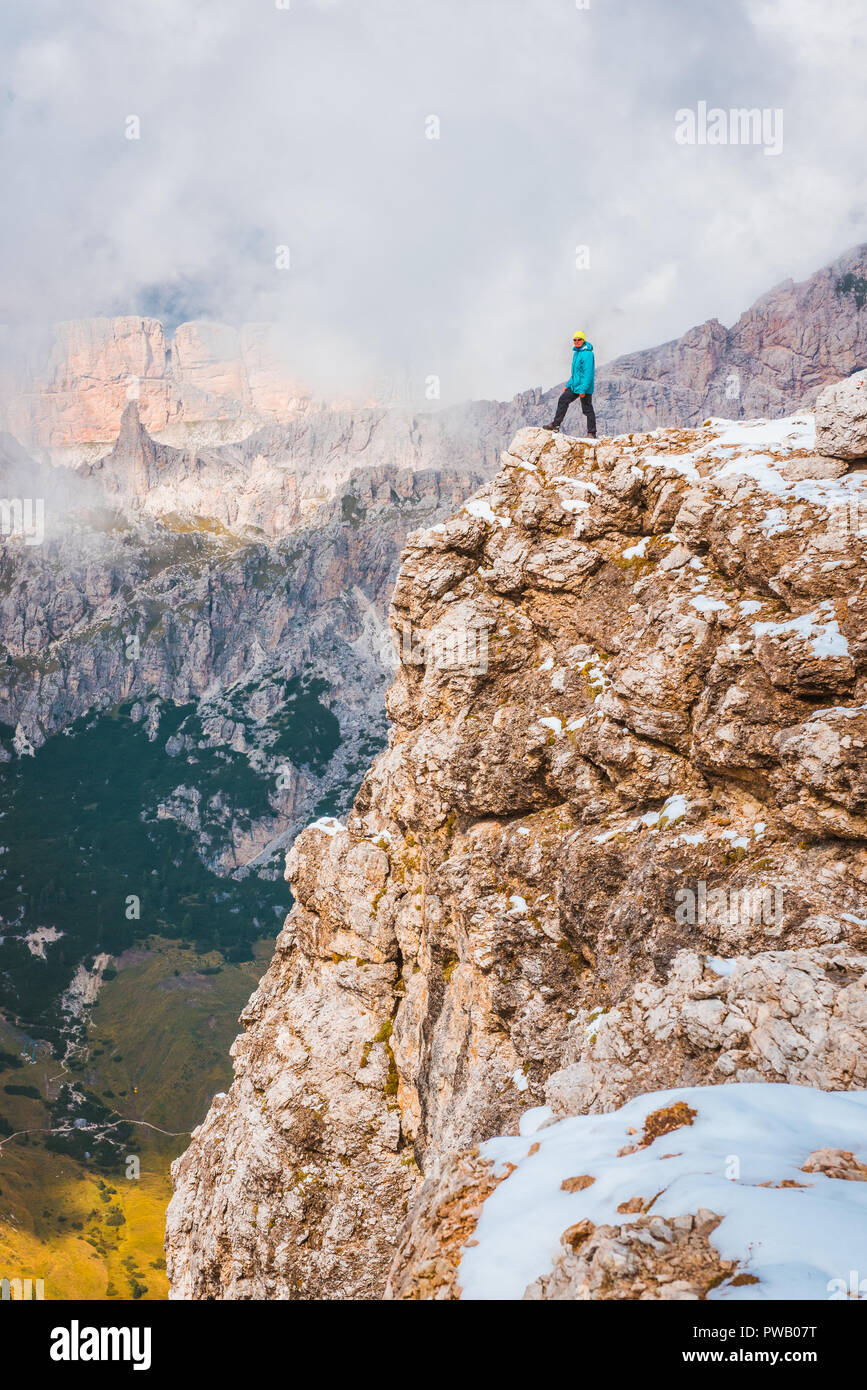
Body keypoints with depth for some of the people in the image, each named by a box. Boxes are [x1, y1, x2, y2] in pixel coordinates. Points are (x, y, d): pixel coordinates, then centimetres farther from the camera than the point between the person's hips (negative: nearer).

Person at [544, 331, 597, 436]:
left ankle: (592, 434, 3)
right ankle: (555, 425, 15)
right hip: (575, 385, 10)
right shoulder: (576, 352, 14)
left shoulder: (587, 354, -17)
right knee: (563, 401, 9)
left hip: (585, 388, -10)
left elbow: (588, 373, -22)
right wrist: (567, 385, 21)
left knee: (587, 409, -4)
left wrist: (583, 389, -26)